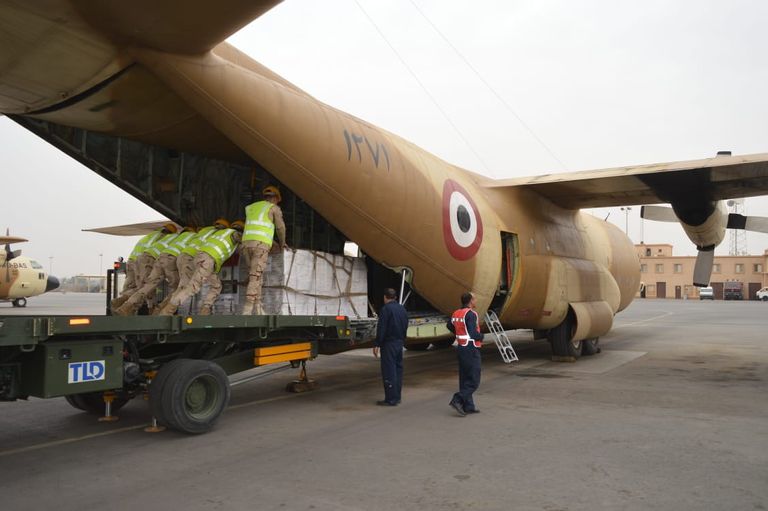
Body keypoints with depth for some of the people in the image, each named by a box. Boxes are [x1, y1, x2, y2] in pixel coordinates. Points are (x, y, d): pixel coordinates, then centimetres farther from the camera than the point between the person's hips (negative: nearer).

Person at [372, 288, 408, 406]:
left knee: (389, 371, -5)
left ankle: (391, 399, -4)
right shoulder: (402, 309, 12)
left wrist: (377, 344, -14)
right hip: (399, 343, 8)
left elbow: (381, 328, -17)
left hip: (389, 343, -8)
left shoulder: (386, 309, -13)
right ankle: (397, 397, 20)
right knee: (398, 369, 14)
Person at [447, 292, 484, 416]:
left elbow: (450, 326, 25)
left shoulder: (456, 314, 7)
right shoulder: (471, 314, -19)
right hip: (471, 349, -9)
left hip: (461, 348, 9)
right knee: (474, 381, -2)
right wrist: (481, 336, -5)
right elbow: (474, 334, -26)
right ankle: (457, 400, -12)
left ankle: (468, 406, 19)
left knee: (465, 378, 13)